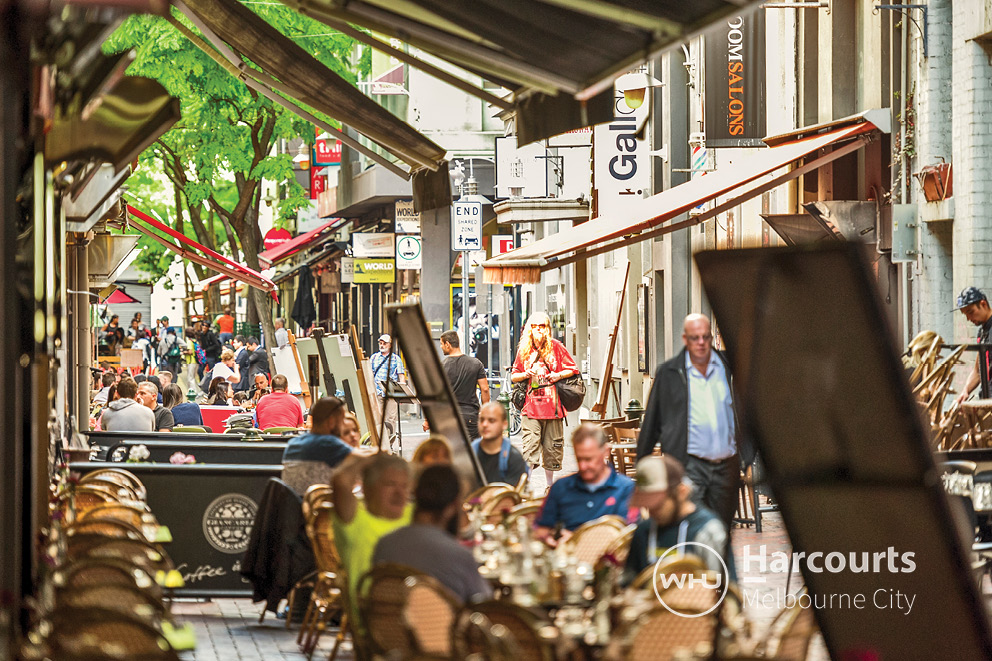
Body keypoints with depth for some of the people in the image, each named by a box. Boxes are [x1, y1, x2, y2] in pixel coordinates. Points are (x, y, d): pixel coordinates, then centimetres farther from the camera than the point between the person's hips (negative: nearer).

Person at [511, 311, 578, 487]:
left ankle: (550, 484, 20)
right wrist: (525, 375, -6)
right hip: (531, 407, 0)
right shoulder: (524, 350, 8)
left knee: (553, 445, 7)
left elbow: (573, 369, 7)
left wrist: (558, 375, -11)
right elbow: (513, 376, 15)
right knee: (530, 445, -11)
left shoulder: (556, 347, 3)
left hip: (553, 405, 0)